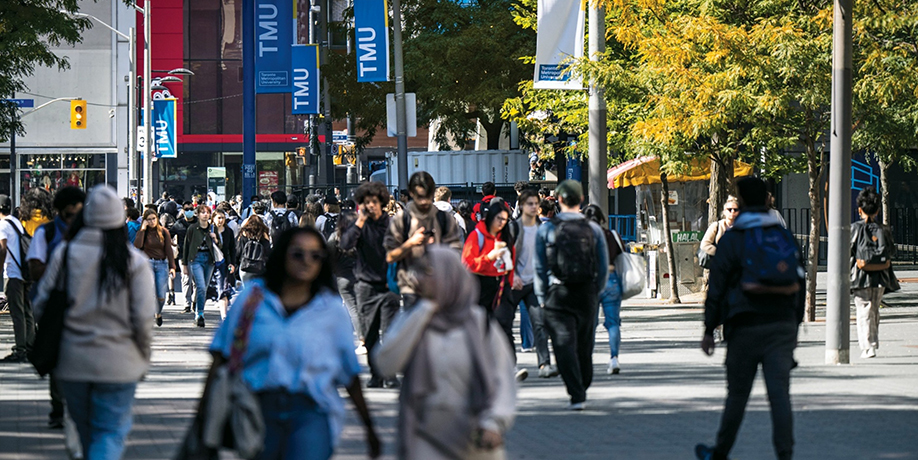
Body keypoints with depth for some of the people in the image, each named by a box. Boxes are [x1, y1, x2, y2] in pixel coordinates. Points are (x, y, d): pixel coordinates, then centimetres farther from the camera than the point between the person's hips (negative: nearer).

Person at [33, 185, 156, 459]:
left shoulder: (65, 253, -3)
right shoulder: (134, 261, -8)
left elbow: (41, 305, -1)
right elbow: (143, 317, -10)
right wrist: (143, 359, 5)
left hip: (72, 361, 3)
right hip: (118, 362, -3)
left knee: (87, 434, 18)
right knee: (111, 432, 3)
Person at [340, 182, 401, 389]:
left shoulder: (391, 223, 1)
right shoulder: (360, 224, 4)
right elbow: (345, 244, -12)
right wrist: (360, 221, -14)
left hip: (388, 285, -2)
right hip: (366, 286, 2)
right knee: (370, 335, 4)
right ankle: (376, 375, 11)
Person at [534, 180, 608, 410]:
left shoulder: (546, 229, -3)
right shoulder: (594, 229, 1)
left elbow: (539, 268, -1)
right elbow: (604, 267, 5)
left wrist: (542, 298, 6)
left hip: (558, 295, -2)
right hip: (586, 294, 2)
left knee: (564, 345, -3)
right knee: (584, 345, 14)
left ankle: (577, 394, -12)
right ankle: (582, 389, 25)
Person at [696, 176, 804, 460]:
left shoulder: (731, 239, -2)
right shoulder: (785, 237, 10)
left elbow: (717, 288, -4)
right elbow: (799, 285, 13)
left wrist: (709, 330, 2)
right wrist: (795, 325, 20)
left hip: (746, 327, -3)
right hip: (782, 325, 3)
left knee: (737, 394, 7)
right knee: (780, 393, -3)